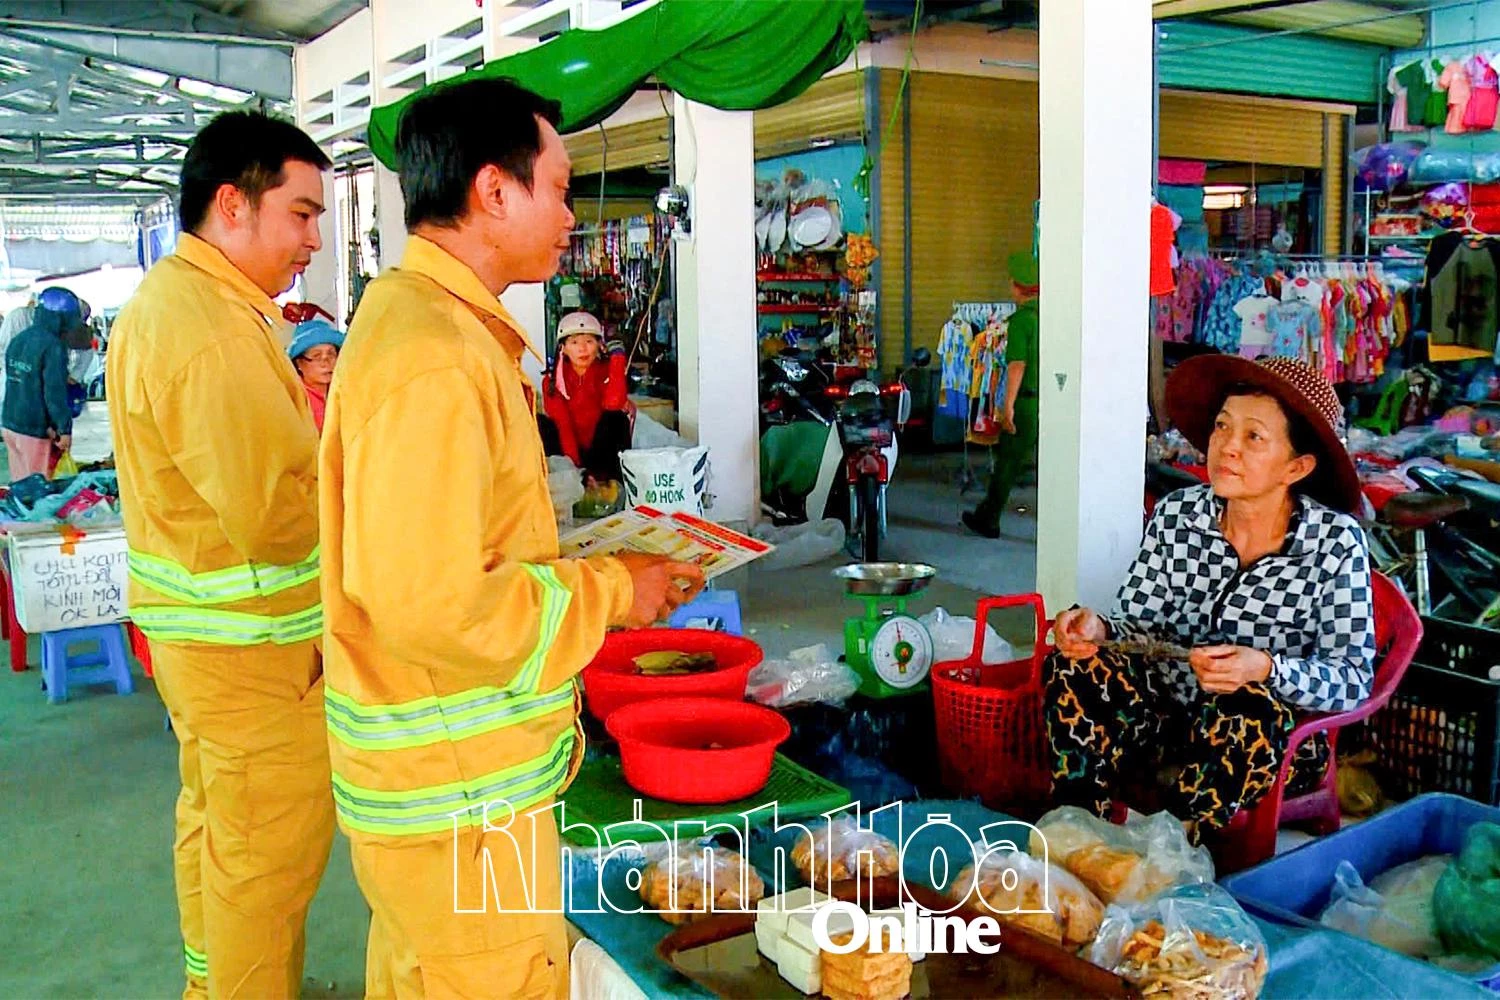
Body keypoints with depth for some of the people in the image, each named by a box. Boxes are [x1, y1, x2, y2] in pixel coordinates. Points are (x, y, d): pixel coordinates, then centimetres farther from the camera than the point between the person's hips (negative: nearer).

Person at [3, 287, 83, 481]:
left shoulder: (17, 340, 10)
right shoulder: (53, 346, -16)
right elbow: (55, 392, -18)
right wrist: (64, 429, -13)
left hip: (10, 424, 8)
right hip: (36, 431, -8)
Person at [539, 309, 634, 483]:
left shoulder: (607, 371, -5)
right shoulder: (553, 381, -3)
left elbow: (613, 403, -27)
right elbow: (562, 425, -14)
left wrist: (617, 357, -23)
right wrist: (575, 466, -26)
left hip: (603, 449, -1)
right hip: (572, 451, 1)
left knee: (615, 417, -27)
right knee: (540, 422, -22)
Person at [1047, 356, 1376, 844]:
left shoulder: (1335, 541, -12)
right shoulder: (1176, 516, -4)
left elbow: (1354, 679, -13)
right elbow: (1140, 624, 1)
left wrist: (1268, 669, -31)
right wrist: (1099, 629, -22)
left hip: (1276, 736, -3)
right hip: (1167, 711, 3)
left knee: (1243, 708, -34)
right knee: (1078, 663, -19)